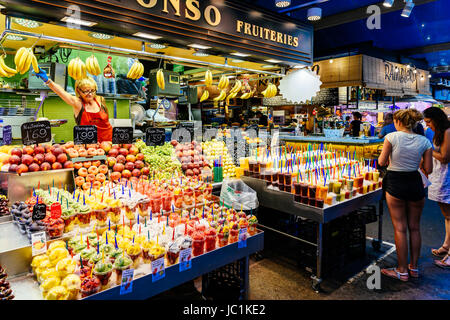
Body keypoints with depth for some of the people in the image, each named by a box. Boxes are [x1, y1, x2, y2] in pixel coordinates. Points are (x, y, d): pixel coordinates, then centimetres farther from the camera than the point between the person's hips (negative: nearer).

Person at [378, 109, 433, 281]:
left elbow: (382, 162, -7)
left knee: (400, 228, 6)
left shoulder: (392, 137, -10)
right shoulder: (424, 141, -1)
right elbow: (428, 169, 0)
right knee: (414, 228, 17)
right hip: (415, 184, 3)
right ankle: (414, 268, 29)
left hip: (395, 184, -3)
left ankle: (402, 271, 16)